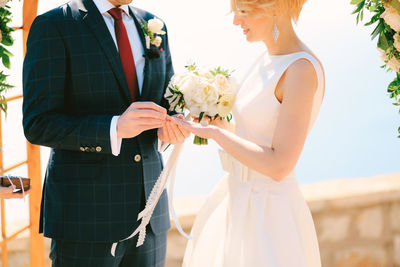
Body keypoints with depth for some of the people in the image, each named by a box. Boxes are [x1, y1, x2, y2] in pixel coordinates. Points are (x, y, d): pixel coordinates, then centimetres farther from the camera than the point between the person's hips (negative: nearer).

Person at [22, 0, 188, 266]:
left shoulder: (154, 26, 12)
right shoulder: (52, 26, -6)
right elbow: (38, 125, -11)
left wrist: (171, 126, -6)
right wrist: (116, 128, -25)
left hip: (147, 206, 5)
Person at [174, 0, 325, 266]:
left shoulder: (302, 69, -20)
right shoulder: (268, 60, 8)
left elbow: (279, 166, -23)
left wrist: (214, 131, -17)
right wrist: (220, 125, 2)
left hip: (269, 216, -9)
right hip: (240, 204, 9)